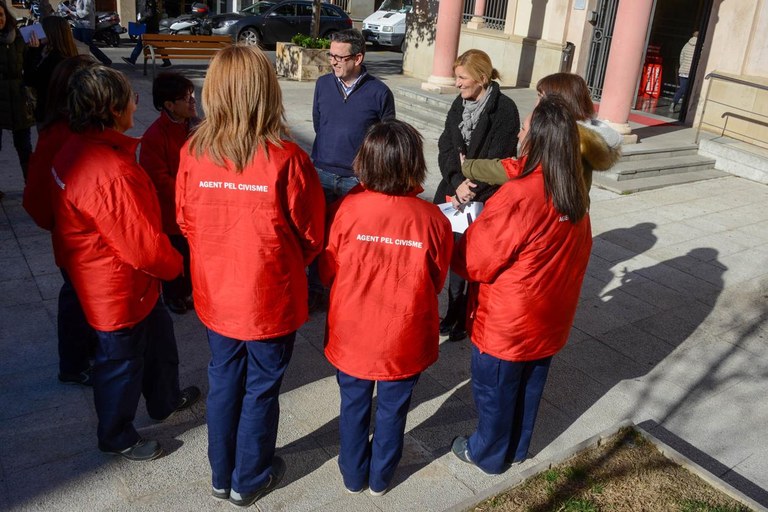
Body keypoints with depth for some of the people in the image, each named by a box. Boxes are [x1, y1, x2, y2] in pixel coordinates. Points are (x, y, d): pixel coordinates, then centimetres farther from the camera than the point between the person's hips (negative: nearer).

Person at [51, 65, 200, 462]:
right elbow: (143, 244, -28)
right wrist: (175, 264, -8)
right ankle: (117, 438, 36)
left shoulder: (78, 149, -1)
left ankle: (165, 399, 51)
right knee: (122, 360, 12)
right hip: (119, 287, -10)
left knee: (157, 337, 27)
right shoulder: (112, 172, -34)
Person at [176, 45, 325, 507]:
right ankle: (249, 481, 36)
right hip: (271, 299, -4)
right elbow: (312, 236, -10)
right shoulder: (286, 159, -22)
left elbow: (187, 223, 2)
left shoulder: (193, 153, -12)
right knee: (261, 390, 16)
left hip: (216, 296, 4)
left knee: (224, 382, 22)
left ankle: (222, 475, 41)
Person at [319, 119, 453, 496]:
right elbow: (436, 282, -3)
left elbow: (327, 272, -6)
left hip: (353, 335, 0)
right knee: (392, 411, 22)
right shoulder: (432, 219, -18)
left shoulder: (346, 209, -19)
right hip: (404, 339, 0)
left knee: (354, 406, 23)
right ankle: (381, 477, 42)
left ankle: (354, 474, 43)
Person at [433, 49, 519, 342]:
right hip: (454, 192, 5)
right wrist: (457, 182, -14)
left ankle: (466, 317, 19)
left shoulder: (505, 110, -10)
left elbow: (498, 160, -14)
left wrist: (469, 189, -14)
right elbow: (446, 148, 2)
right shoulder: (460, 104, 9)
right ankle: (454, 312, 27)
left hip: (485, 200, -5)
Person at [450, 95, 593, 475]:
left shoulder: (518, 197, -29)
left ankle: (489, 454, 36)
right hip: (550, 316, 7)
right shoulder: (575, 192, -5)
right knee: (530, 385, 24)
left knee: (494, 390, 15)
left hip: (508, 323, -7)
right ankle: (517, 448, 45)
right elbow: (577, 252, 7)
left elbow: (475, 260, -21)